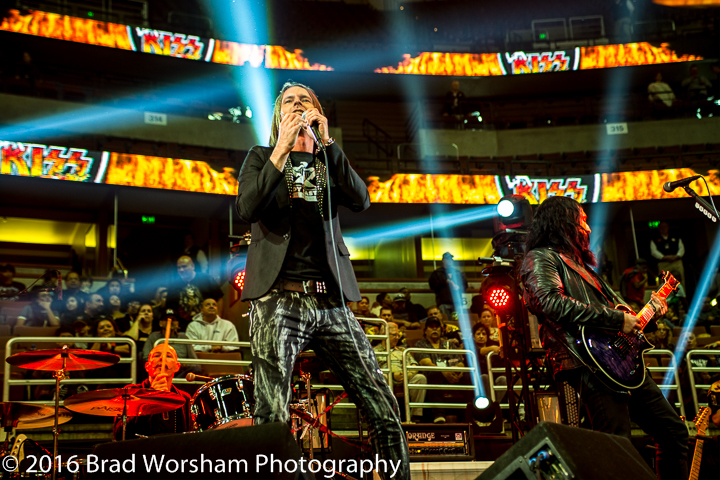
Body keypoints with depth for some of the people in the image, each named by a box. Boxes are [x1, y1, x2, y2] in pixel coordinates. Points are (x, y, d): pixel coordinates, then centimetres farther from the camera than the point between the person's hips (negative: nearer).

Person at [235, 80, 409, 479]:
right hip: (279, 299, -3)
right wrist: (282, 149, -7)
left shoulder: (328, 163, 21)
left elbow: (361, 201, 1)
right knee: (272, 419, -14)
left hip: (331, 303, 3)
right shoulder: (262, 157, 16)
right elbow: (246, 209, -4)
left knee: (385, 411, -2)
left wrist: (327, 143, -4)